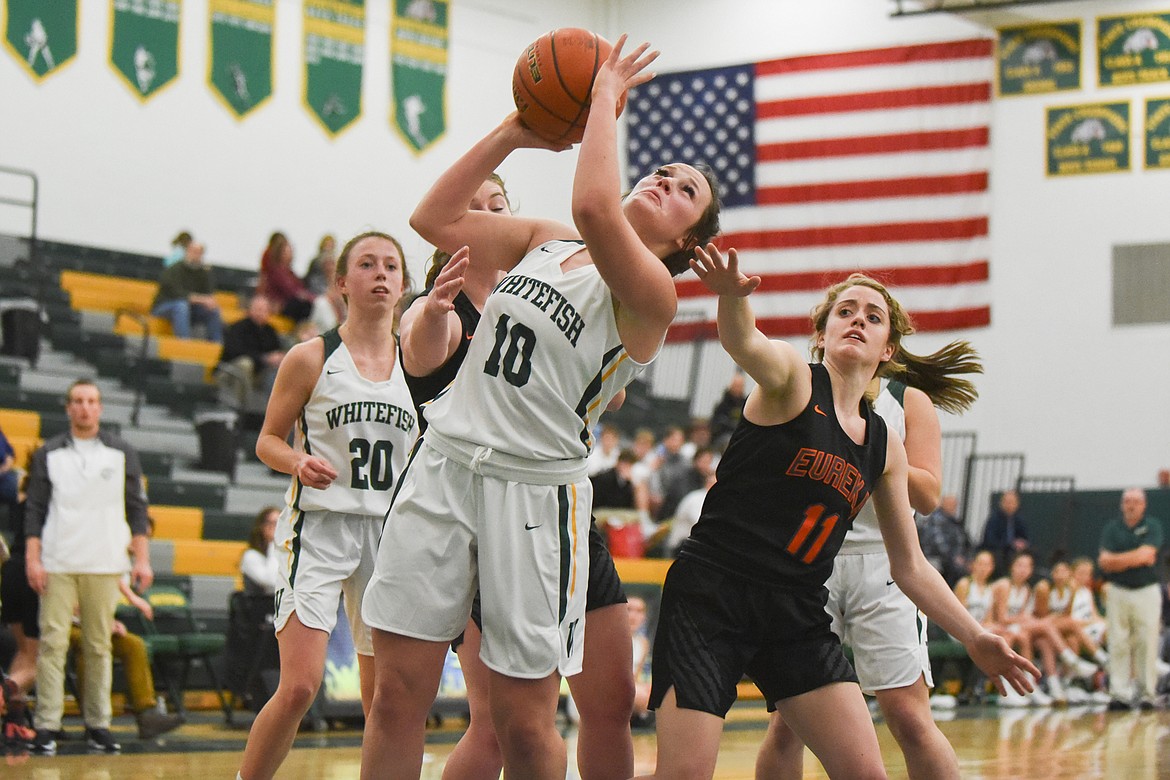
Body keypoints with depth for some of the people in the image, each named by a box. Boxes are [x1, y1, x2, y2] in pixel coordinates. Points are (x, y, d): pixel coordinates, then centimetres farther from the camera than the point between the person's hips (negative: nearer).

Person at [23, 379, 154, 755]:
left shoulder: (122, 453, 10)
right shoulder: (48, 454, 9)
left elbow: (136, 509, 10)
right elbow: (35, 510, 6)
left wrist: (142, 559, 2)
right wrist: (32, 559, -4)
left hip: (105, 565, 1)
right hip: (57, 564, -1)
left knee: (99, 646, 2)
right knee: (52, 643, -7)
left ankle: (98, 725, 8)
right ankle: (47, 727, -6)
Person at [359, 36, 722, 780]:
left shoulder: (651, 293, -8)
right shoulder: (542, 240, 14)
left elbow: (593, 209, -27)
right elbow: (435, 219, 13)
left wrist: (606, 96, -15)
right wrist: (514, 133, 8)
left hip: (536, 489, -5)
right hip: (443, 464, 5)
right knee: (398, 695, 2)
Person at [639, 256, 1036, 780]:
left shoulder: (885, 447, 13)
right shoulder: (791, 379, -3)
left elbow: (909, 566, 20)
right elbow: (744, 343, -29)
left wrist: (974, 637, 12)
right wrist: (731, 297, -52)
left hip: (798, 617, 5)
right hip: (711, 596, -5)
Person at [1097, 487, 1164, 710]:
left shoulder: (1153, 526, 3)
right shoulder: (1112, 528, 8)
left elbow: (1146, 554, -12)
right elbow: (1104, 562, -2)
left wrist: (1116, 559, -5)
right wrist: (1136, 559, -8)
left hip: (1147, 593, -2)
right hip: (1118, 592, 2)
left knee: (1147, 644, -5)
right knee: (1118, 645, -2)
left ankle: (1146, 694, 0)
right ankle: (1119, 694, -1)